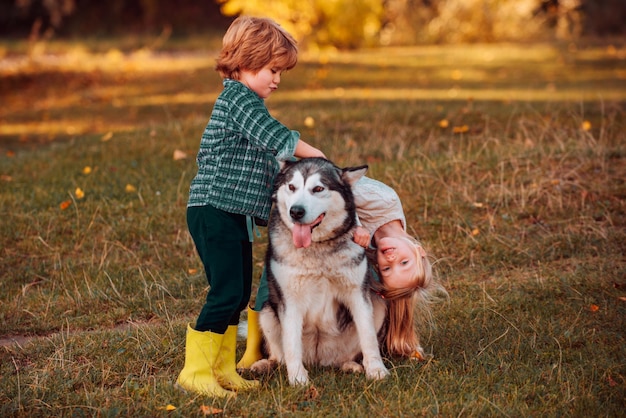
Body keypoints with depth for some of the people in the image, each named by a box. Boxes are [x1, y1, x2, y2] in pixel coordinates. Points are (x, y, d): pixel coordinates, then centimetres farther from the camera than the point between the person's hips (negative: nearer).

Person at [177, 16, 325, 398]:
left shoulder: (247, 102, 20)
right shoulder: (237, 97, -11)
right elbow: (276, 137, -20)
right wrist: (317, 155, -10)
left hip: (236, 216, 10)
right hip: (215, 212, -10)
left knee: (239, 294, 12)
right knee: (226, 292, -11)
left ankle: (223, 370, 20)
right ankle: (195, 371, -5)